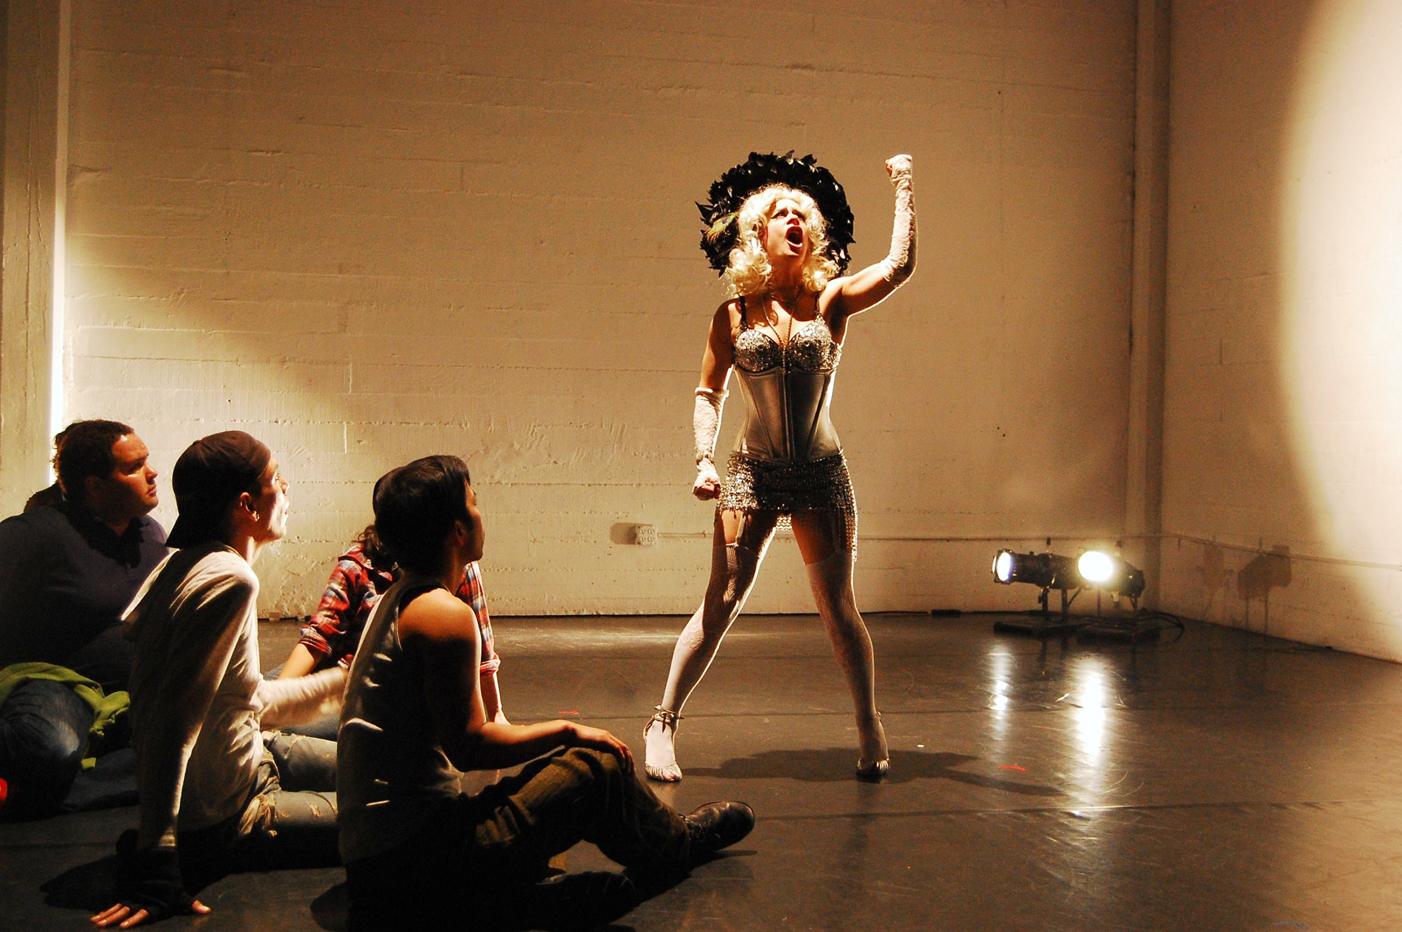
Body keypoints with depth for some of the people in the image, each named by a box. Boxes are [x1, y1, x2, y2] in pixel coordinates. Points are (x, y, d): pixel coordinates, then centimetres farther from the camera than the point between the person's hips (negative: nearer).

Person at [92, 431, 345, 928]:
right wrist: (155, 874, -31)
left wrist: (343, 680, 27)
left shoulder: (188, 564, 5)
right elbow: (171, 727, -32)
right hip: (224, 821, -10)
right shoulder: (228, 580, -27)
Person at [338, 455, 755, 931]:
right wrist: (567, 730, -6)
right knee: (600, 766, -1)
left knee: (569, 764, 19)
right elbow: (470, 745, -19)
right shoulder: (444, 613, -18)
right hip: (417, 853, -10)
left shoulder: (395, 602, 13)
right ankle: (679, 843, 23)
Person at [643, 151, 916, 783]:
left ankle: (869, 725, 24)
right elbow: (709, 392, 7)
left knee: (838, 608, 5)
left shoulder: (830, 301, 3)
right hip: (753, 474, 0)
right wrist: (704, 459, -5)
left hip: (822, 473, 1)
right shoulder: (734, 316, 3)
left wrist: (903, 187, -2)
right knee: (721, 605, -4)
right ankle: (663, 723, 9)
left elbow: (900, 265, -9)